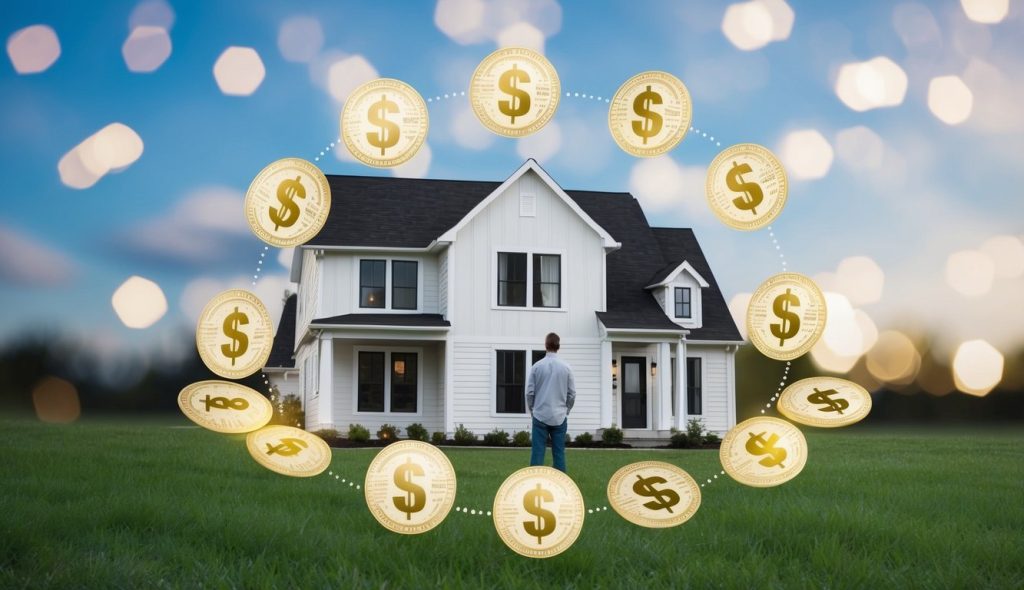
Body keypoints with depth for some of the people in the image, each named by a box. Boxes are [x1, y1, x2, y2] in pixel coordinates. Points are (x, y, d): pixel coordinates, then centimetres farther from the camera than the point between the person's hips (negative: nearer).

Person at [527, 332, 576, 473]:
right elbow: (572, 394, 3)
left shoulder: (537, 366, -3)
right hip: (559, 417, 1)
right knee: (559, 453, 5)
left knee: (537, 452, 0)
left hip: (540, 416, -1)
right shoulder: (566, 368, -1)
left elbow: (529, 392, -2)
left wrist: (532, 410, 13)